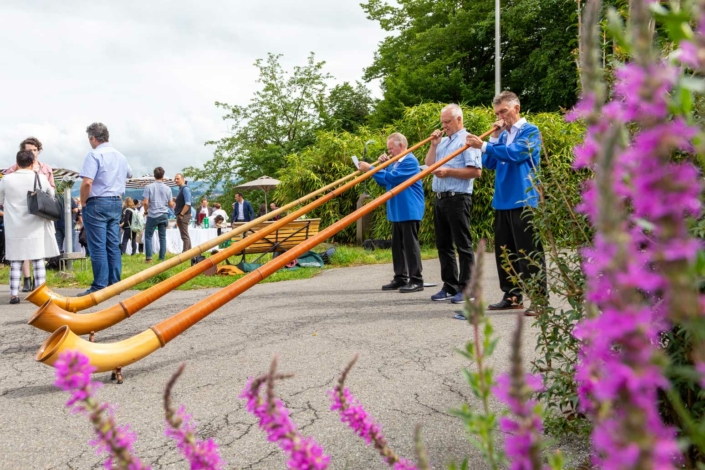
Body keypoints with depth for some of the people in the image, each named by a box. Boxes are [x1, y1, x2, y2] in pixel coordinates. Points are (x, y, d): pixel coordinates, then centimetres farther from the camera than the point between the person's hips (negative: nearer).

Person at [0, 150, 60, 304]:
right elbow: (51, 194, 16)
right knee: (38, 261, 6)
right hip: (35, 228, 0)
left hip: (14, 230, 0)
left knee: (15, 262, 7)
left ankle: (14, 294, 5)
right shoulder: (41, 178, -5)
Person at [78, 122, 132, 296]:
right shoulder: (121, 156, 12)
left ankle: (99, 287, -4)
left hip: (97, 203, -7)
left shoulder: (94, 155, -11)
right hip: (117, 203, 7)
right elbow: (129, 174, 33)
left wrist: (83, 202, -7)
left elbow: (87, 182, -20)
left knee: (98, 247, -4)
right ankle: (114, 284, 11)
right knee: (113, 245, 9)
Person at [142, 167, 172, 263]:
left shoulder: (149, 187, -6)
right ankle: (162, 258, 7)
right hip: (164, 215, 3)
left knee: (148, 236, 6)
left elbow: (145, 202, -9)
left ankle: (148, 258, -1)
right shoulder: (167, 188, 2)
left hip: (153, 215, -2)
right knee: (162, 237, 7)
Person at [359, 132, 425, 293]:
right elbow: (383, 182, 20)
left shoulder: (409, 161, -13)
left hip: (409, 211, -10)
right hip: (397, 212, 10)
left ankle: (416, 281, -3)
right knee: (397, 245, 11)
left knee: (410, 245, -7)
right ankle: (400, 278, 18)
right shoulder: (395, 162, 17)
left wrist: (370, 169, -18)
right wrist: (382, 165, 6)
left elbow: (390, 178, -23)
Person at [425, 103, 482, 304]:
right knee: (443, 244, 10)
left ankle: (466, 289, 1)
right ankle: (450, 286, 18)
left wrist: (449, 171, -17)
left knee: (463, 245, -3)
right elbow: (429, 165, 18)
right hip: (439, 198, 8)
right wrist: (434, 144, 8)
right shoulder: (443, 141, 19)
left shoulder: (467, 140, -5)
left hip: (457, 198, -8)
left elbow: (476, 171, -15)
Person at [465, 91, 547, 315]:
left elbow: (515, 153, -20)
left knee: (530, 252, -6)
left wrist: (484, 145, -25)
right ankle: (512, 296, 20)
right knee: (505, 251, 10)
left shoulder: (530, 131, -3)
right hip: (502, 201, 7)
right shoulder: (502, 136, 17)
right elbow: (489, 164, 11)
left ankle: (540, 299, -1)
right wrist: (494, 137, 2)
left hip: (523, 201, -7)